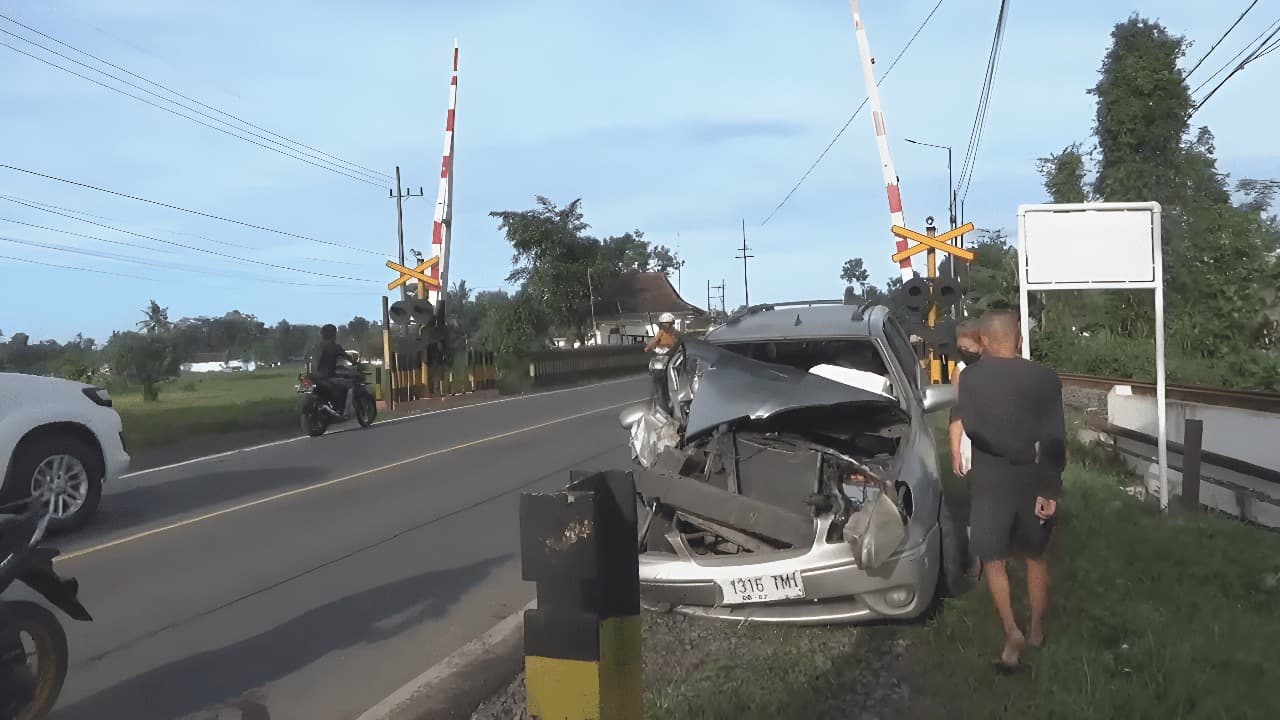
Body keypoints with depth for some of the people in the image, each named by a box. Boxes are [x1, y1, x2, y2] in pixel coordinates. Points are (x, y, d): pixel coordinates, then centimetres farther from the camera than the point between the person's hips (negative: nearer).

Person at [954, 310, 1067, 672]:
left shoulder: (971, 378, -7)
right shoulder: (1045, 377, -6)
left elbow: (971, 428, -9)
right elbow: (1055, 440, -9)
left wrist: (1005, 451, 0)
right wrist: (1050, 489, -8)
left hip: (991, 483, -2)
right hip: (1033, 482, 2)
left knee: (993, 559, 9)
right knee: (1036, 557, 18)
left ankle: (1012, 633, -3)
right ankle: (1036, 629, 29)